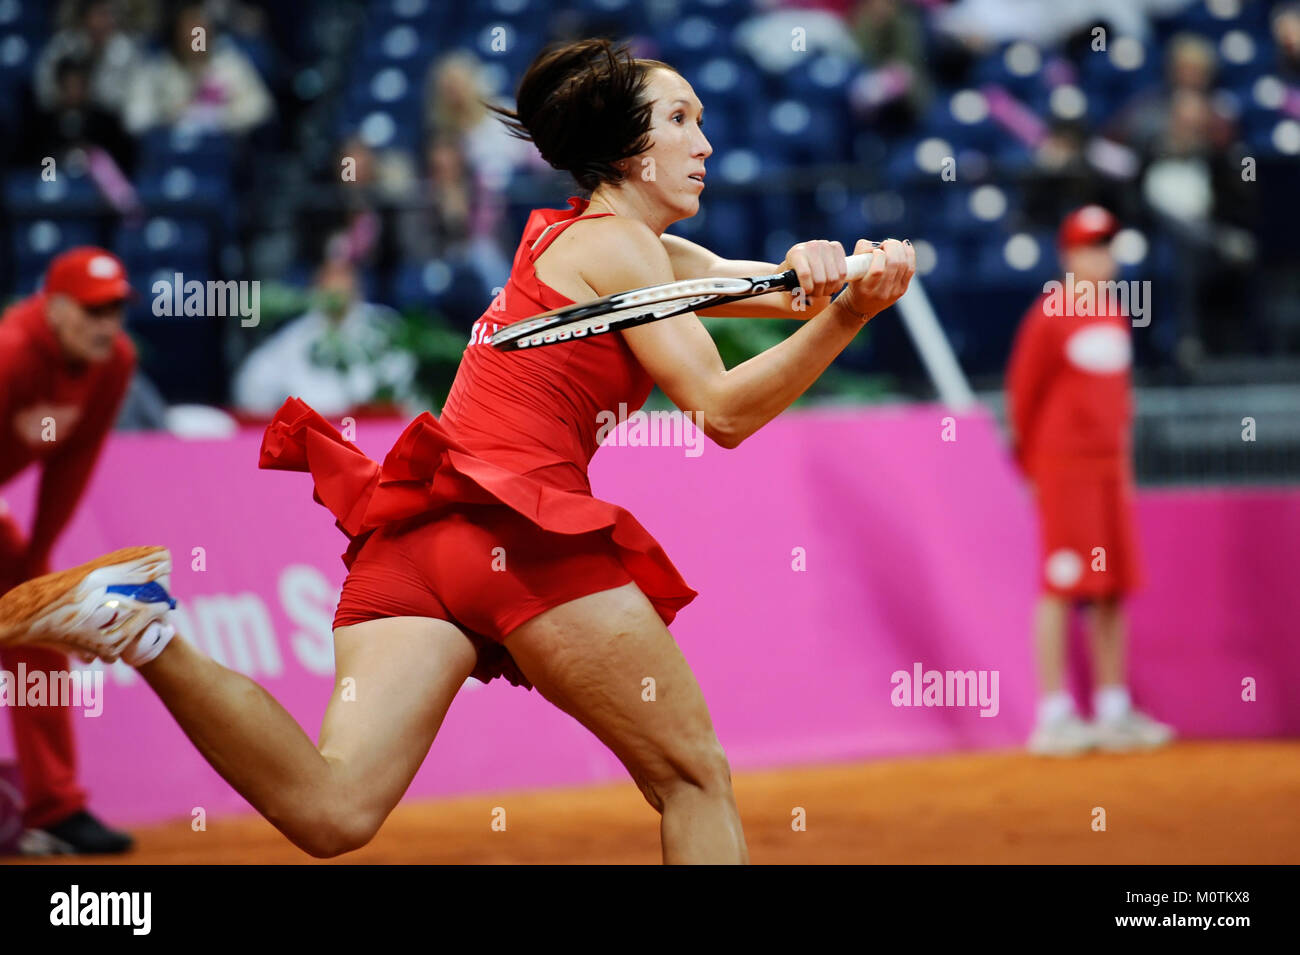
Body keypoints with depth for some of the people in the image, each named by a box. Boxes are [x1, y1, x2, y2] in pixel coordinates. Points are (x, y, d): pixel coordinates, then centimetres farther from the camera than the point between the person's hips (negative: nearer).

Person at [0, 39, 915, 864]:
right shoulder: (616, 245, 3)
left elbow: (774, 287, 23)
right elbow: (722, 411, -5)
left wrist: (811, 273, 0)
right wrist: (844, 317, -14)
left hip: (417, 526, 7)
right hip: (525, 527, -7)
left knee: (332, 812, -12)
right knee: (695, 779, 6)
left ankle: (142, 626, -24)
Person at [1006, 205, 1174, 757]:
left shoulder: (1115, 319, 14)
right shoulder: (1049, 318, -9)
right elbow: (1021, 394, -7)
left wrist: (1124, 460, 16)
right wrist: (1031, 468, -4)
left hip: (1112, 469, 7)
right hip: (1063, 468, -7)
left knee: (1114, 588, 7)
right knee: (1062, 587, -7)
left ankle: (1114, 712, 12)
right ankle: (1053, 717, -6)